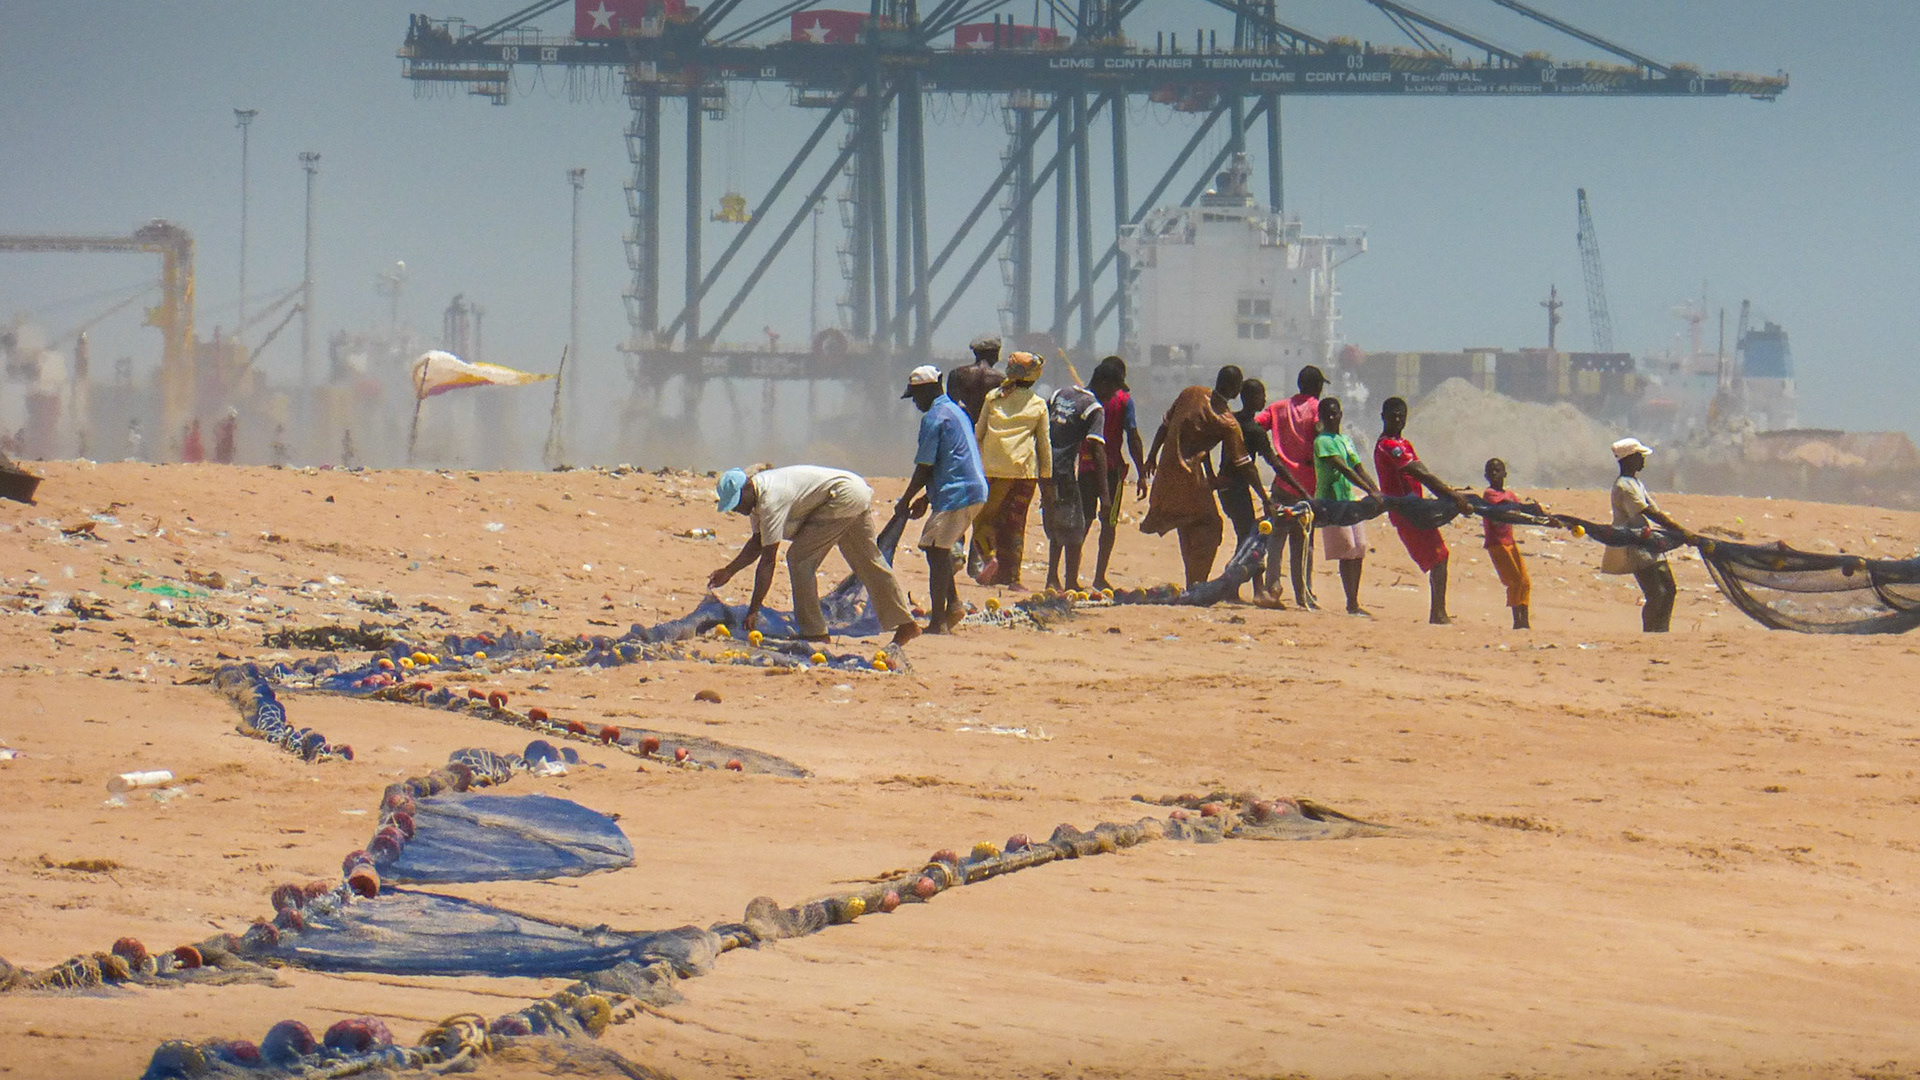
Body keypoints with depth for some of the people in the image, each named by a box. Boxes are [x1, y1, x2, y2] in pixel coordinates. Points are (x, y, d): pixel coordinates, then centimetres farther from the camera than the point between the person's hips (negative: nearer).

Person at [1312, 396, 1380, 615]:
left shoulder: (1346, 440, 16)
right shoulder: (1323, 441, -10)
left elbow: (1359, 469, 13)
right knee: (1348, 552, -12)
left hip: (1349, 500, 8)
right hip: (1331, 502, -8)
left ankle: (1354, 603, 12)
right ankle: (1352, 604, -11)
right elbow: (1343, 469, -21)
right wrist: (1369, 490, -28)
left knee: (1358, 551, 5)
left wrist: (1377, 491, -2)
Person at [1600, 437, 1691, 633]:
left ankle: (1661, 634, 16)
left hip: (1650, 547, 10)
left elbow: (1656, 512, 18)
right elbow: (1651, 514, -21)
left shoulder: (1636, 483, 17)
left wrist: (1681, 531, 10)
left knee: (1669, 589, 10)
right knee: (1656, 595, -15)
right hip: (1636, 550, -10)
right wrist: (1681, 530, -21)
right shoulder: (1624, 487, -16)